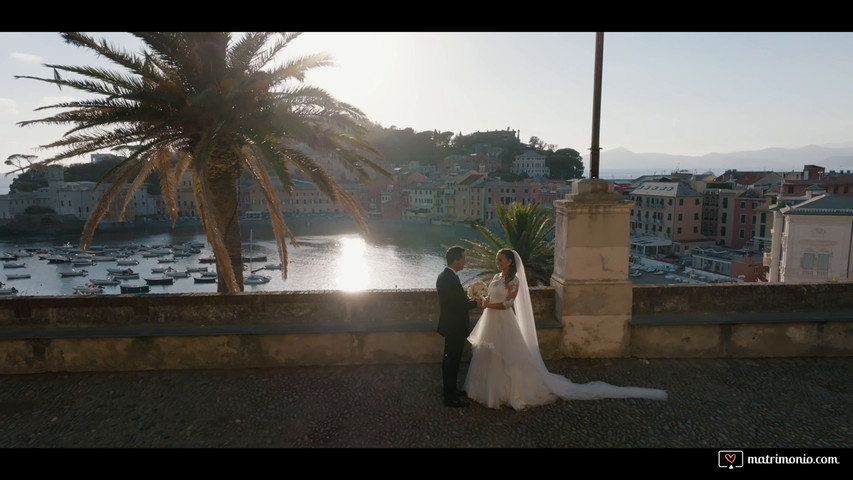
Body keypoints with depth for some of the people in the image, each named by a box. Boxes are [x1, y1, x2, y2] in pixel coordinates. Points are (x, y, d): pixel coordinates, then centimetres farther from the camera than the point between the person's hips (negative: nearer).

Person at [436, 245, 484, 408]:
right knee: (452, 360, 1)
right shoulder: (451, 280, -26)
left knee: (450, 358, 21)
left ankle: (450, 388, 36)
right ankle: (450, 397, 13)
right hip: (454, 327, -10)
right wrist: (475, 303, -10)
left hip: (450, 325, 10)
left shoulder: (444, 276, 5)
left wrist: (469, 298, 3)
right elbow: (458, 305, -24)